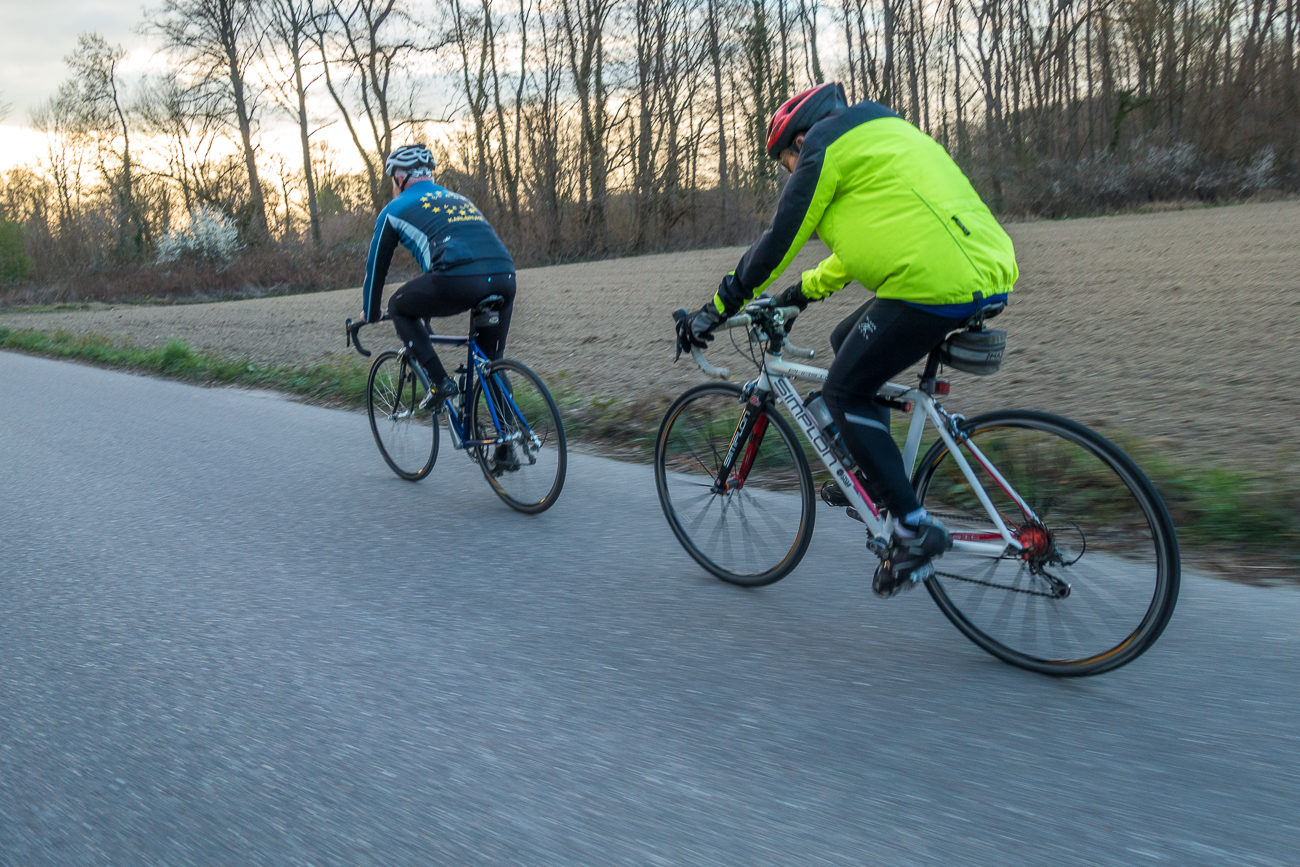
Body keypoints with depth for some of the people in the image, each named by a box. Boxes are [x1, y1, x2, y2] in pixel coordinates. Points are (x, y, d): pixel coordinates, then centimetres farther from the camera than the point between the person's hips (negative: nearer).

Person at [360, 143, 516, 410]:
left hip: (457, 280, -5)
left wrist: (370, 313, 45)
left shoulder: (395, 209, 22)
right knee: (490, 363, 24)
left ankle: (439, 381, 12)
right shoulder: (458, 198, 37)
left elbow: (376, 266, 29)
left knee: (399, 307, 23)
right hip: (505, 277, 5)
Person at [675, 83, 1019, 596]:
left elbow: (780, 239, -2)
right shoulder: (878, 137, 29)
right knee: (848, 342, 24)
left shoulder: (826, 143, 1)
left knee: (844, 393, 1)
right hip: (987, 272, 10)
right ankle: (872, 478, 29)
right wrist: (804, 291, 41)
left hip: (935, 283, -10)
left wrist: (718, 309, 6)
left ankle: (914, 529, -1)